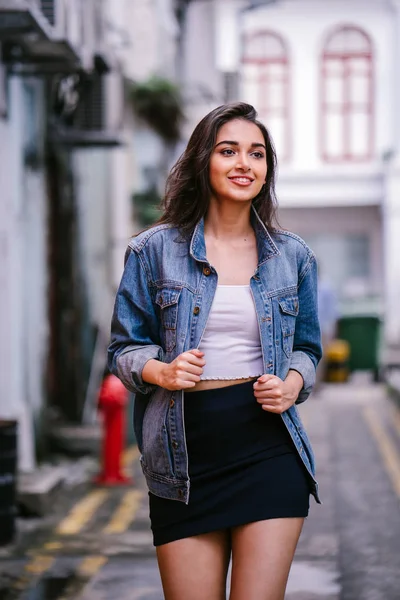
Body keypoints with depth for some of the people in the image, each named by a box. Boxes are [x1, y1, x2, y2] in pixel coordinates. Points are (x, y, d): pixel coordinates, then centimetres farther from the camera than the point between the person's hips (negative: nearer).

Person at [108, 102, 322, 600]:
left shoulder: (292, 255, 10)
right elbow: (124, 347, 7)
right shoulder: (154, 250, 3)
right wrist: (161, 371, -14)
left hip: (269, 449, 1)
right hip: (185, 456, -1)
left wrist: (292, 384, -3)